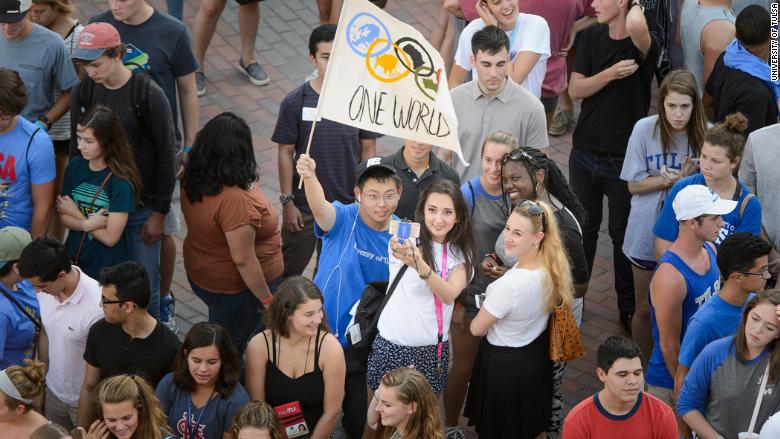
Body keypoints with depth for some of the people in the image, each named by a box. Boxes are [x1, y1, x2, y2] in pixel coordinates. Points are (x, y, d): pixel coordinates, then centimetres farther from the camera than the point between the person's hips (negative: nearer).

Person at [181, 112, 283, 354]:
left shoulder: (193, 180, -11)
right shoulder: (235, 200, -36)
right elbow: (243, 259, -30)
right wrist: (267, 299, -19)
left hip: (199, 274, 8)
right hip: (237, 288, -8)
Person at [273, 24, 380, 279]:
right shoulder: (296, 102, -13)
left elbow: (368, 150, -1)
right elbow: (285, 153, -7)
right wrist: (287, 201, -7)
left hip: (347, 204, 1)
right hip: (304, 204, -1)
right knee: (289, 270, 12)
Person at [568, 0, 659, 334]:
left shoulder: (644, 45, -16)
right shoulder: (593, 37, 0)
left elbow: (636, 27, -42)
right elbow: (575, 90, -4)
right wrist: (611, 73, -19)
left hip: (624, 160, -4)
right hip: (585, 154, 4)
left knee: (624, 235, 8)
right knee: (583, 229, 18)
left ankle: (629, 308, 24)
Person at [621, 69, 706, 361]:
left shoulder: (705, 134, -13)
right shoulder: (645, 129, -14)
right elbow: (634, 184, -7)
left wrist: (690, 178, -24)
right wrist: (670, 178, -22)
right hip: (648, 233, 0)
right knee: (645, 309, 12)